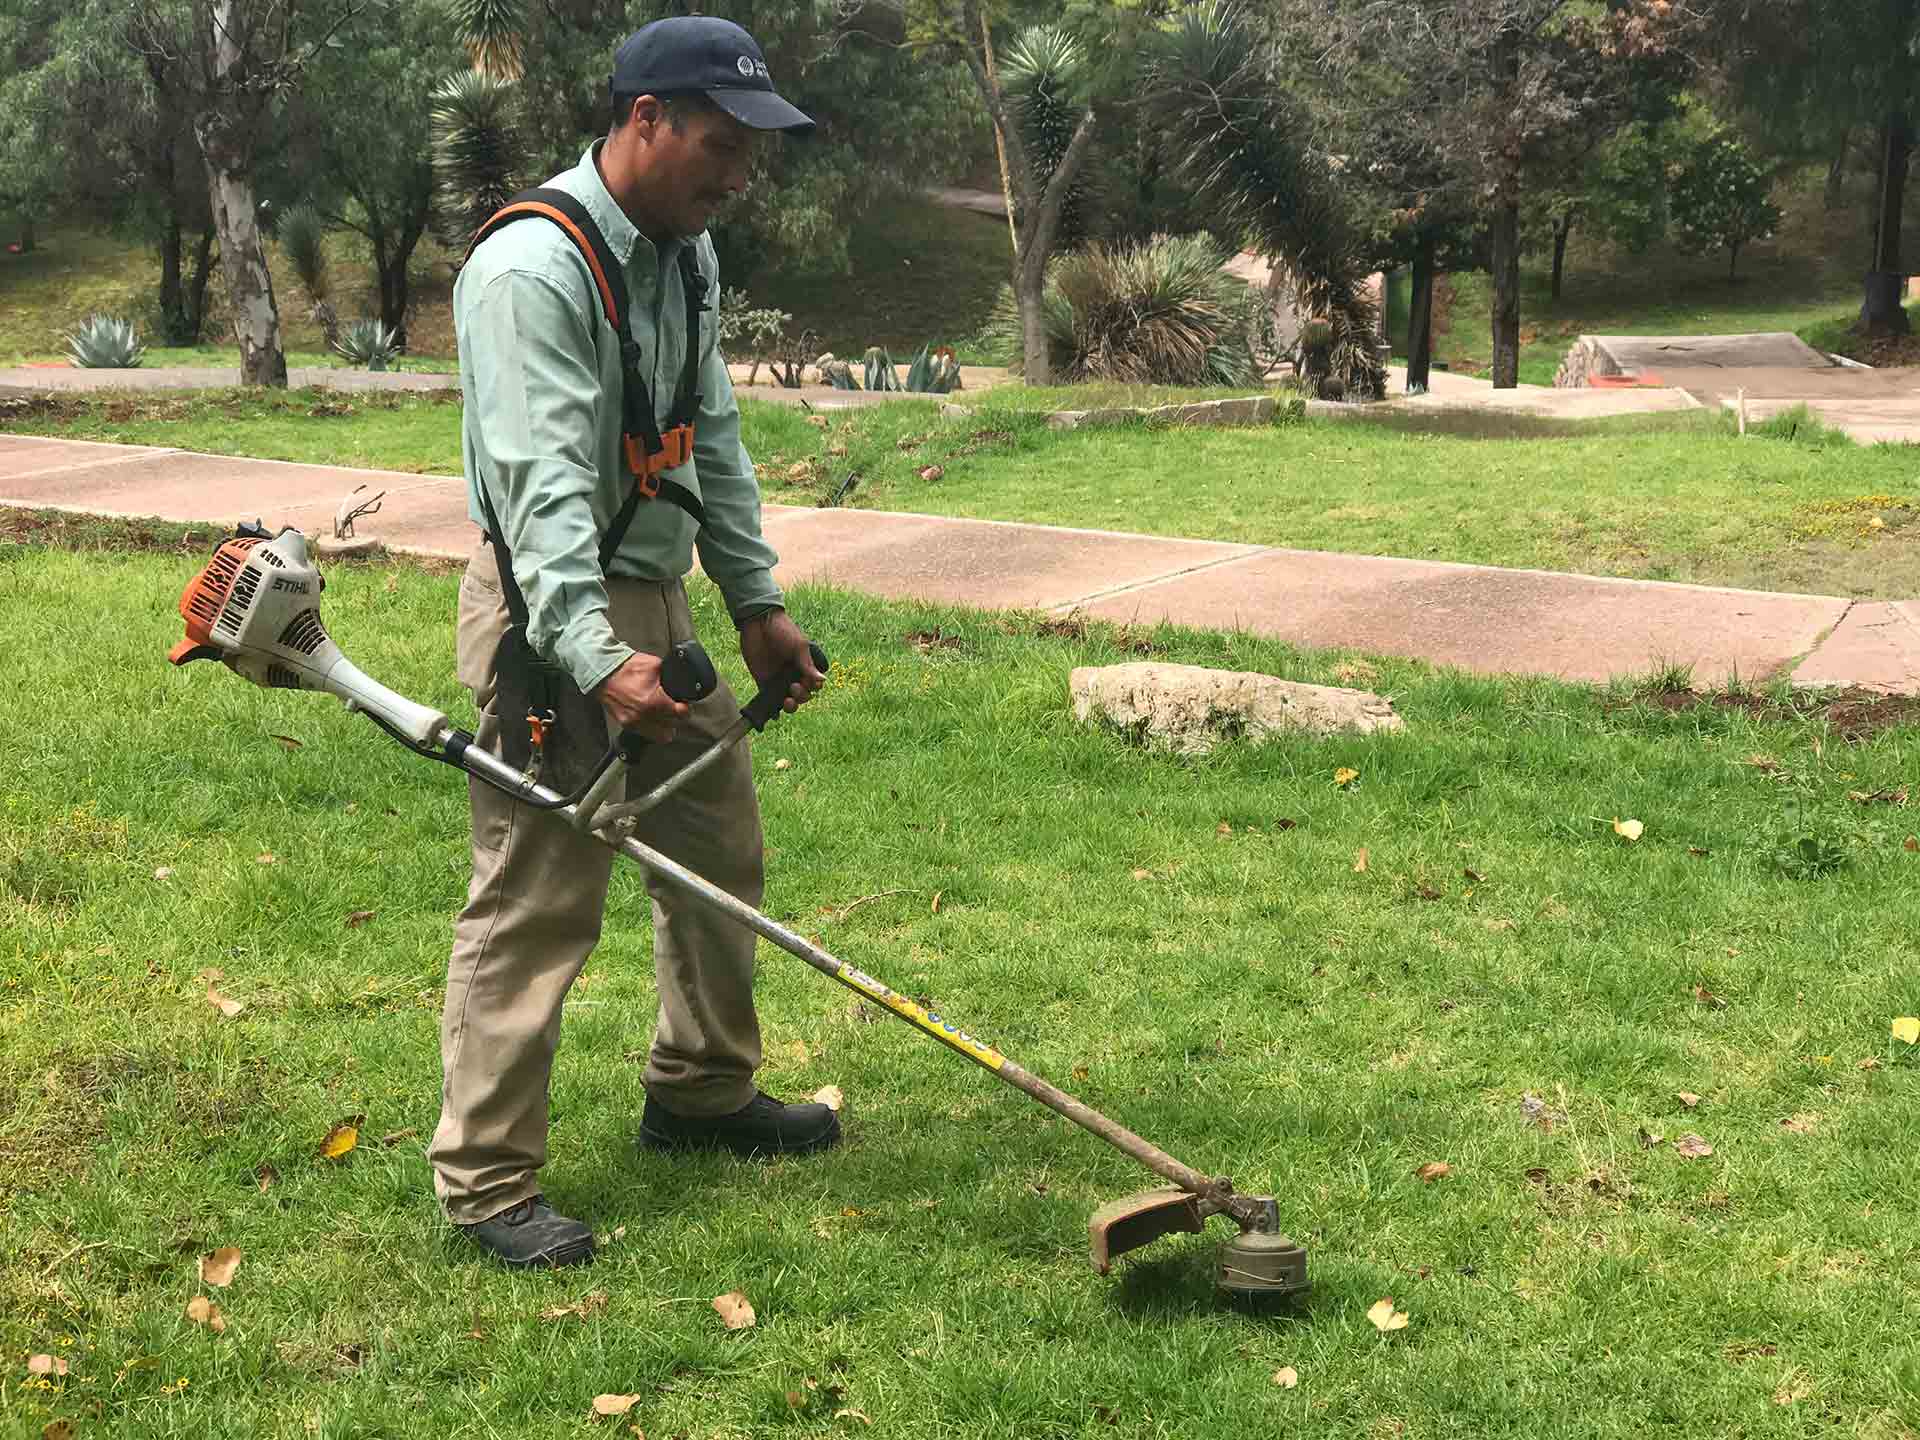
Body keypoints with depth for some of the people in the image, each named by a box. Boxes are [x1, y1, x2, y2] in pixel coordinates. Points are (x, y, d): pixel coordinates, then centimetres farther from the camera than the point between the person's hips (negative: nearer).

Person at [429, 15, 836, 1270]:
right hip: (551, 615, -9)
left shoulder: (686, 253, 8)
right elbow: (541, 482, -31)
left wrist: (757, 600, 15)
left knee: (722, 847, 17)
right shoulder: (532, 270, -21)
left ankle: (704, 1093, 36)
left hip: (657, 597, 9)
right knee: (537, 902, -5)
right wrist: (595, 660, -39)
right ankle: (487, 1182, 7)